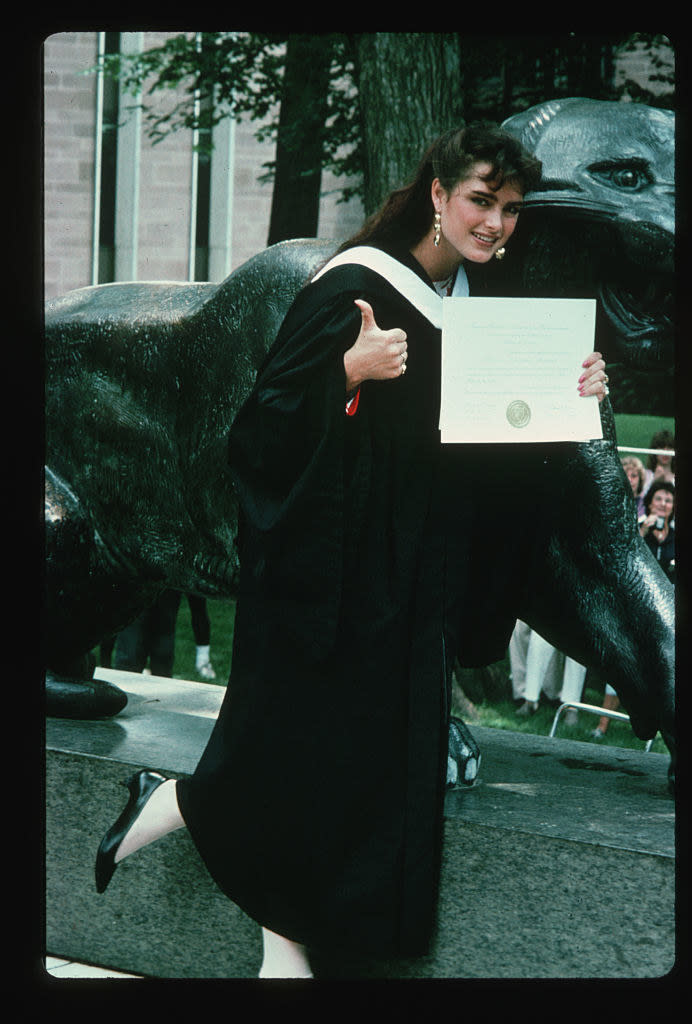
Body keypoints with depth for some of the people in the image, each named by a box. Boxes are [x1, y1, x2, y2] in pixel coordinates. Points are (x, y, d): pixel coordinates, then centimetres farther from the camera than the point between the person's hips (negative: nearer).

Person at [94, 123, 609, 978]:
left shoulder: (478, 299, 10)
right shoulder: (352, 286, -12)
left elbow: (499, 445, 15)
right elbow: (273, 411, -16)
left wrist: (567, 396, -1)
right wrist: (351, 370, -31)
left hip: (415, 573, 7)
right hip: (333, 565, -7)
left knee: (389, 757, 4)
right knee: (305, 745, -5)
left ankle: (284, 946, 15)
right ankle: (165, 806, 22)